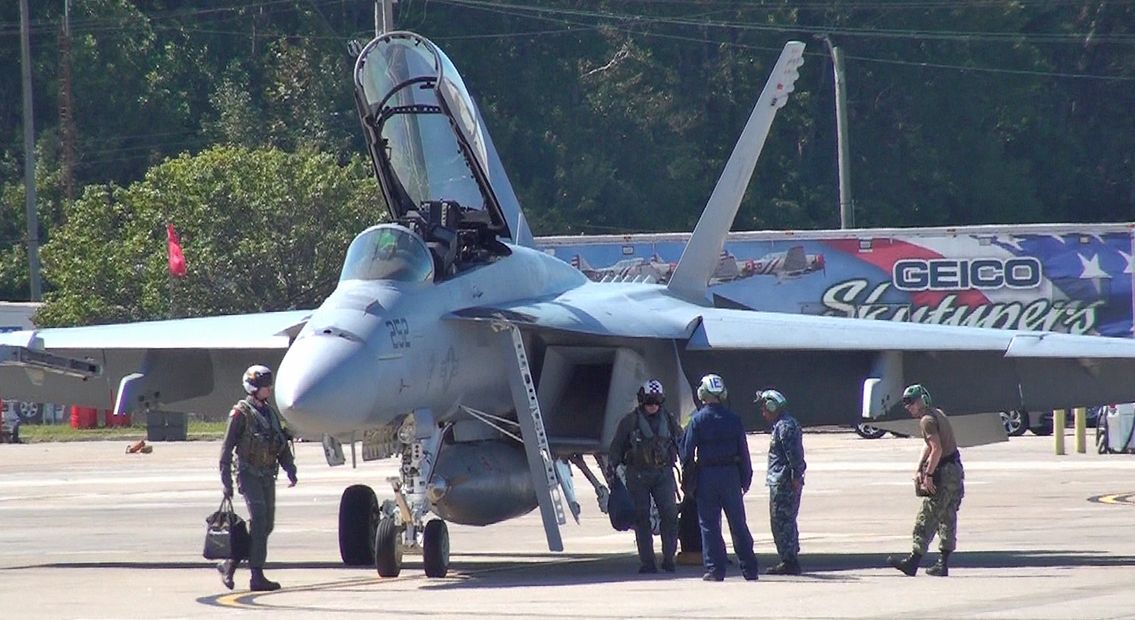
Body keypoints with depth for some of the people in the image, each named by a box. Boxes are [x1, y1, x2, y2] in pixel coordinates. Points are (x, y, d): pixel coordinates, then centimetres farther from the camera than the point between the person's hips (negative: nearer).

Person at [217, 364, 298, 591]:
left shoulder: (270, 413, 16)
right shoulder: (241, 413, -6)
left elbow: (282, 446, 19)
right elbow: (227, 447, -6)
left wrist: (290, 470, 6)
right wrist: (226, 480, -10)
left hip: (267, 477, 7)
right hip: (249, 475, -7)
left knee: (265, 525, 8)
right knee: (259, 522, -14)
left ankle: (229, 565, 21)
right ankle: (257, 576, -14)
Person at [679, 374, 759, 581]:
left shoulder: (698, 420, -7)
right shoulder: (733, 420, 1)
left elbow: (687, 451, -8)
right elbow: (744, 451, 3)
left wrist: (688, 472, 3)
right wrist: (746, 478, 10)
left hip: (707, 476, -3)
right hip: (731, 474, 3)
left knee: (709, 525, 4)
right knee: (738, 524, 9)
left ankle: (715, 569, -1)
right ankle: (749, 570, 11)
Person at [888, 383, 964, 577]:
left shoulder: (927, 420, -14)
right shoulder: (937, 414, 17)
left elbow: (937, 449, -24)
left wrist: (928, 475, -19)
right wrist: (919, 469, 12)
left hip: (944, 473, -10)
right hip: (956, 470, 10)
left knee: (927, 518, -5)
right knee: (947, 519, 12)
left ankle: (913, 562, -3)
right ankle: (943, 564, 14)